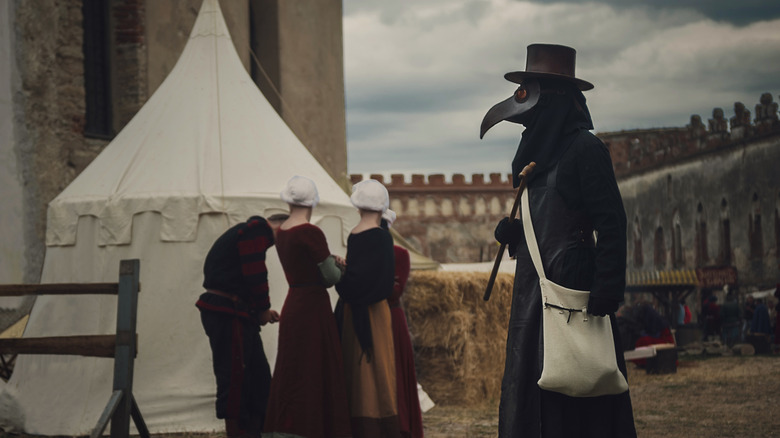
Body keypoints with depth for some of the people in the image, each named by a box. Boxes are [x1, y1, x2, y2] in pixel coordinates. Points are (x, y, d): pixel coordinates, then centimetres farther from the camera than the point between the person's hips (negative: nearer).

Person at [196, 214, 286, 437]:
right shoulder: (258, 230, -9)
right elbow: (255, 274, -17)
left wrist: (261, 310, 13)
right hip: (227, 315, -10)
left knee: (259, 375, 12)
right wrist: (264, 309, -4)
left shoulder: (250, 231, 23)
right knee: (235, 378, -8)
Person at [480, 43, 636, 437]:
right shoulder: (538, 152, 17)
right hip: (533, 291, 9)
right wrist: (512, 230, 5)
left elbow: (611, 223, -16)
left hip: (572, 289, -9)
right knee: (525, 391, 7)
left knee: (575, 401, -7)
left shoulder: (585, 149, -10)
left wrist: (608, 288, -22)